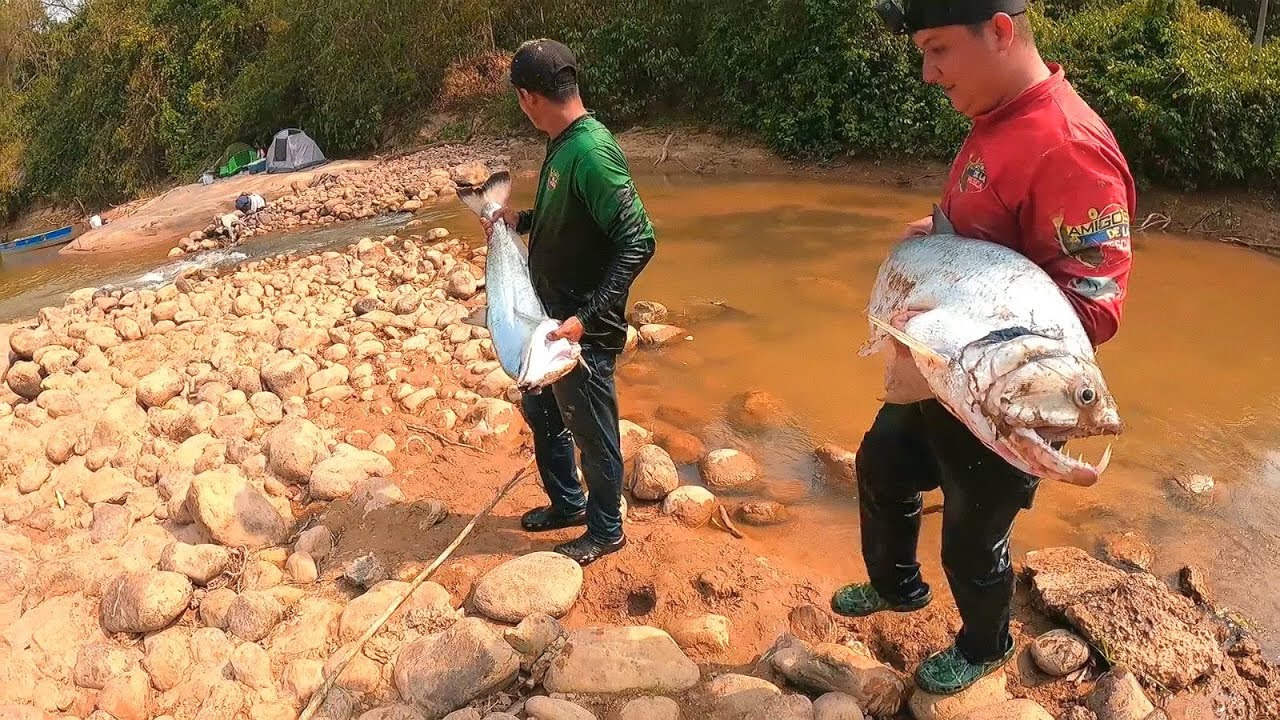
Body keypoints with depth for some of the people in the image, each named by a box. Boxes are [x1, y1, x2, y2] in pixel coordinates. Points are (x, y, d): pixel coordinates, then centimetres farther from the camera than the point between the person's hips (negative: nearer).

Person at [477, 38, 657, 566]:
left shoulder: (591, 152, -24)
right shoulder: (563, 144, 5)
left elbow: (638, 241, -28)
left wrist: (588, 318, -31)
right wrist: (520, 220, 15)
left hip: (584, 332, -10)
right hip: (550, 318, 10)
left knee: (592, 433, 8)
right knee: (539, 410, 24)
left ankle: (606, 531, 30)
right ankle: (567, 503, 44)